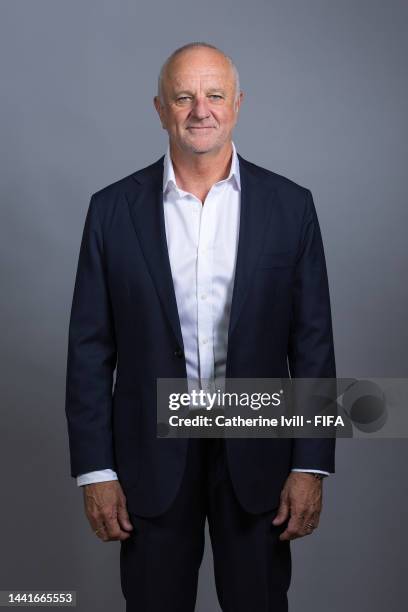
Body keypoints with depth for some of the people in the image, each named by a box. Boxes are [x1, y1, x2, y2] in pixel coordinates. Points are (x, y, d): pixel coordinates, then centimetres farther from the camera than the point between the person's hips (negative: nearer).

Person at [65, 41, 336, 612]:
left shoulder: (290, 205, -1)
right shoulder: (113, 209, -1)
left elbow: (313, 343, 0)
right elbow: (90, 349, 0)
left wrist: (311, 465, -4)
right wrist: (95, 471, -3)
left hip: (256, 452, 0)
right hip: (151, 453, 0)